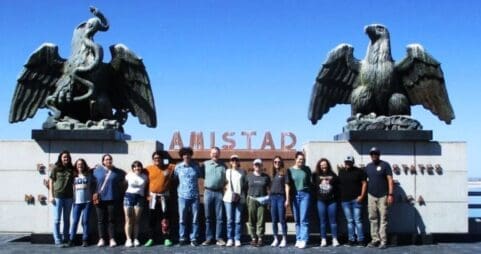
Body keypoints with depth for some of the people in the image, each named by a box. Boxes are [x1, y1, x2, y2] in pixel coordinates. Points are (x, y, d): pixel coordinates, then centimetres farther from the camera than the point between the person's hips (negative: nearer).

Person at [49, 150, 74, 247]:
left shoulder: (71, 169, 7)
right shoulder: (56, 168, 0)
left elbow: (73, 182, 11)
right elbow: (51, 182, 0)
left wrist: (74, 195, 4)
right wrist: (51, 195, -6)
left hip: (69, 196, 3)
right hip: (58, 196, -3)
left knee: (67, 219, 10)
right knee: (57, 219, -1)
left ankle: (66, 238, 20)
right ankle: (57, 240, 1)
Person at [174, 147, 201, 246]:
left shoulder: (196, 166, 3)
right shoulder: (178, 167, 2)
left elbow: (200, 176, 14)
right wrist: (178, 190, 10)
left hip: (195, 196, 0)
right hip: (183, 196, 0)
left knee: (195, 218, 3)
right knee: (182, 218, 5)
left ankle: (193, 238, 10)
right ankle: (182, 238, 15)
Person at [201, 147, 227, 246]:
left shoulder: (223, 165, 10)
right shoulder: (205, 164, 6)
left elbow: (226, 179, 12)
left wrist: (224, 187, 0)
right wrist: (207, 183, -3)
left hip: (219, 192, 0)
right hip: (208, 192, 0)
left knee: (219, 217, 1)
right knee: (208, 217, 4)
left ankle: (219, 238, 5)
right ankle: (209, 238, 10)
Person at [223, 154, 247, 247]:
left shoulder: (242, 172, 8)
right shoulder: (227, 171, 11)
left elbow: (245, 184, 9)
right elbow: (225, 184, 13)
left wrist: (243, 194, -2)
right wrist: (225, 192, -2)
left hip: (240, 198, -1)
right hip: (229, 198, 1)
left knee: (238, 220, -3)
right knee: (229, 220, 0)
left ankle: (237, 239, 2)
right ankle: (230, 239, 6)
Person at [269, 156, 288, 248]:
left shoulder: (284, 172, 1)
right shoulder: (273, 173, 15)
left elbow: (286, 186, -4)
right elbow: (270, 186, 15)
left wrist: (287, 199, -10)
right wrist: (268, 199, 9)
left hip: (281, 197, -5)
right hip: (272, 197, 5)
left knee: (282, 219, -3)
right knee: (274, 220, 7)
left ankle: (284, 239, 4)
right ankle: (275, 239, 13)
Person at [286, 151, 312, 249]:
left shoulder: (307, 169, 5)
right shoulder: (290, 170, 2)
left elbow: (310, 182, 12)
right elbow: (288, 185, -2)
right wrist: (287, 198, -9)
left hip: (305, 194, -1)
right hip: (294, 195, 1)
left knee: (304, 219, -6)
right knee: (297, 220, 8)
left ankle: (303, 240, -8)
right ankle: (298, 239, 14)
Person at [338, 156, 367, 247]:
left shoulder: (358, 171, -1)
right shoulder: (341, 172, 12)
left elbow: (364, 183, -2)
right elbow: (339, 184, 14)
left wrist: (362, 196, -9)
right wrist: (340, 197, 6)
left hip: (356, 199, -4)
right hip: (345, 200, 4)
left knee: (357, 220, -4)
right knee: (349, 221, 7)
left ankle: (360, 240, 0)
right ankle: (351, 239, 11)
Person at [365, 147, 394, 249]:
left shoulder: (385, 165, -2)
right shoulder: (368, 166, 12)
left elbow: (390, 180, -6)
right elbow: (365, 180, 15)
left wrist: (390, 194, -13)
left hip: (383, 196, -4)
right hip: (371, 196, 5)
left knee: (383, 219, -3)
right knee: (373, 218, 5)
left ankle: (383, 241, -2)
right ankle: (375, 239, 12)